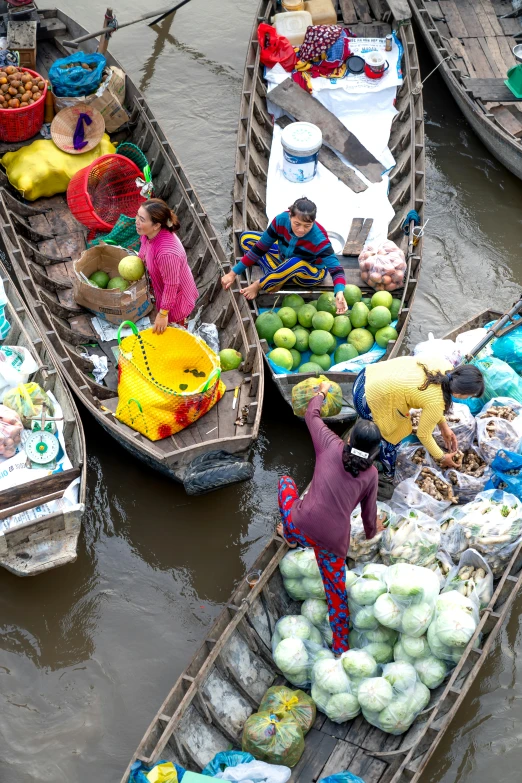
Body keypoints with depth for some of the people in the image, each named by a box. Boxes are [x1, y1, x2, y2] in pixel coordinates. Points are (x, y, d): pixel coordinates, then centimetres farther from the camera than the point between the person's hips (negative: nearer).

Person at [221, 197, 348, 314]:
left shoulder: (319, 239, -35)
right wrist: (233, 273, -15)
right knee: (246, 239, -5)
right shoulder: (281, 220, -25)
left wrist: (339, 292, -58)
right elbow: (260, 247, -15)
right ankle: (277, 278, -15)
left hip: (312, 273, -5)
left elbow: (336, 269, -36)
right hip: (284, 259, 5)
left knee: (294, 263, -42)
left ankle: (259, 285, -17)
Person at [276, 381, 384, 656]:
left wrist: (321, 392, 39)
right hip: (334, 541, 1)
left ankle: (290, 537, 37)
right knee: (336, 592, 23)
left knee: (285, 481, 29)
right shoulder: (371, 473, 8)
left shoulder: (331, 446, 4)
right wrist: (372, 531, 40)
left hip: (303, 527, -1)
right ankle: (341, 649, 27)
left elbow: (311, 415, 20)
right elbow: (369, 511, 17)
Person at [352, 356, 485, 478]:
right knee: (393, 437, 16)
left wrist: (444, 427, 19)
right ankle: (389, 475, 40)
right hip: (369, 399, -8)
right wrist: (442, 458, 8)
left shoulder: (446, 367, -5)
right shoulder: (436, 403, -24)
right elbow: (423, 435, -8)